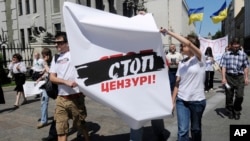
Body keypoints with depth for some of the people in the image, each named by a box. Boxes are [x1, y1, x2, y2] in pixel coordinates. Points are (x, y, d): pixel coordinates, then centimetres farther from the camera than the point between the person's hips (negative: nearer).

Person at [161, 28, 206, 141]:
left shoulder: (200, 59, -7)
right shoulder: (182, 63, 7)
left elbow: (188, 43, -24)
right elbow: (177, 83, 7)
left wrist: (169, 32, -23)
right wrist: (173, 101, 4)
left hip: (197, 100, -3)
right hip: (181, 100, 3)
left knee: (196, 129, 14)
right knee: (182, 130, -3)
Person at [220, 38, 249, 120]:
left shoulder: (243, 54, 6)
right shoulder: (226, 55, 2)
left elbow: (245, 67, 9)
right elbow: (223, 67, -3)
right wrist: (223, 78, -11)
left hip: (240, 77, 0)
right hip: (229, 77, 0)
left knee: (239, 95, -6)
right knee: (229, 96, 7)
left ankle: (237, 111, 17)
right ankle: (230, 112, 25)